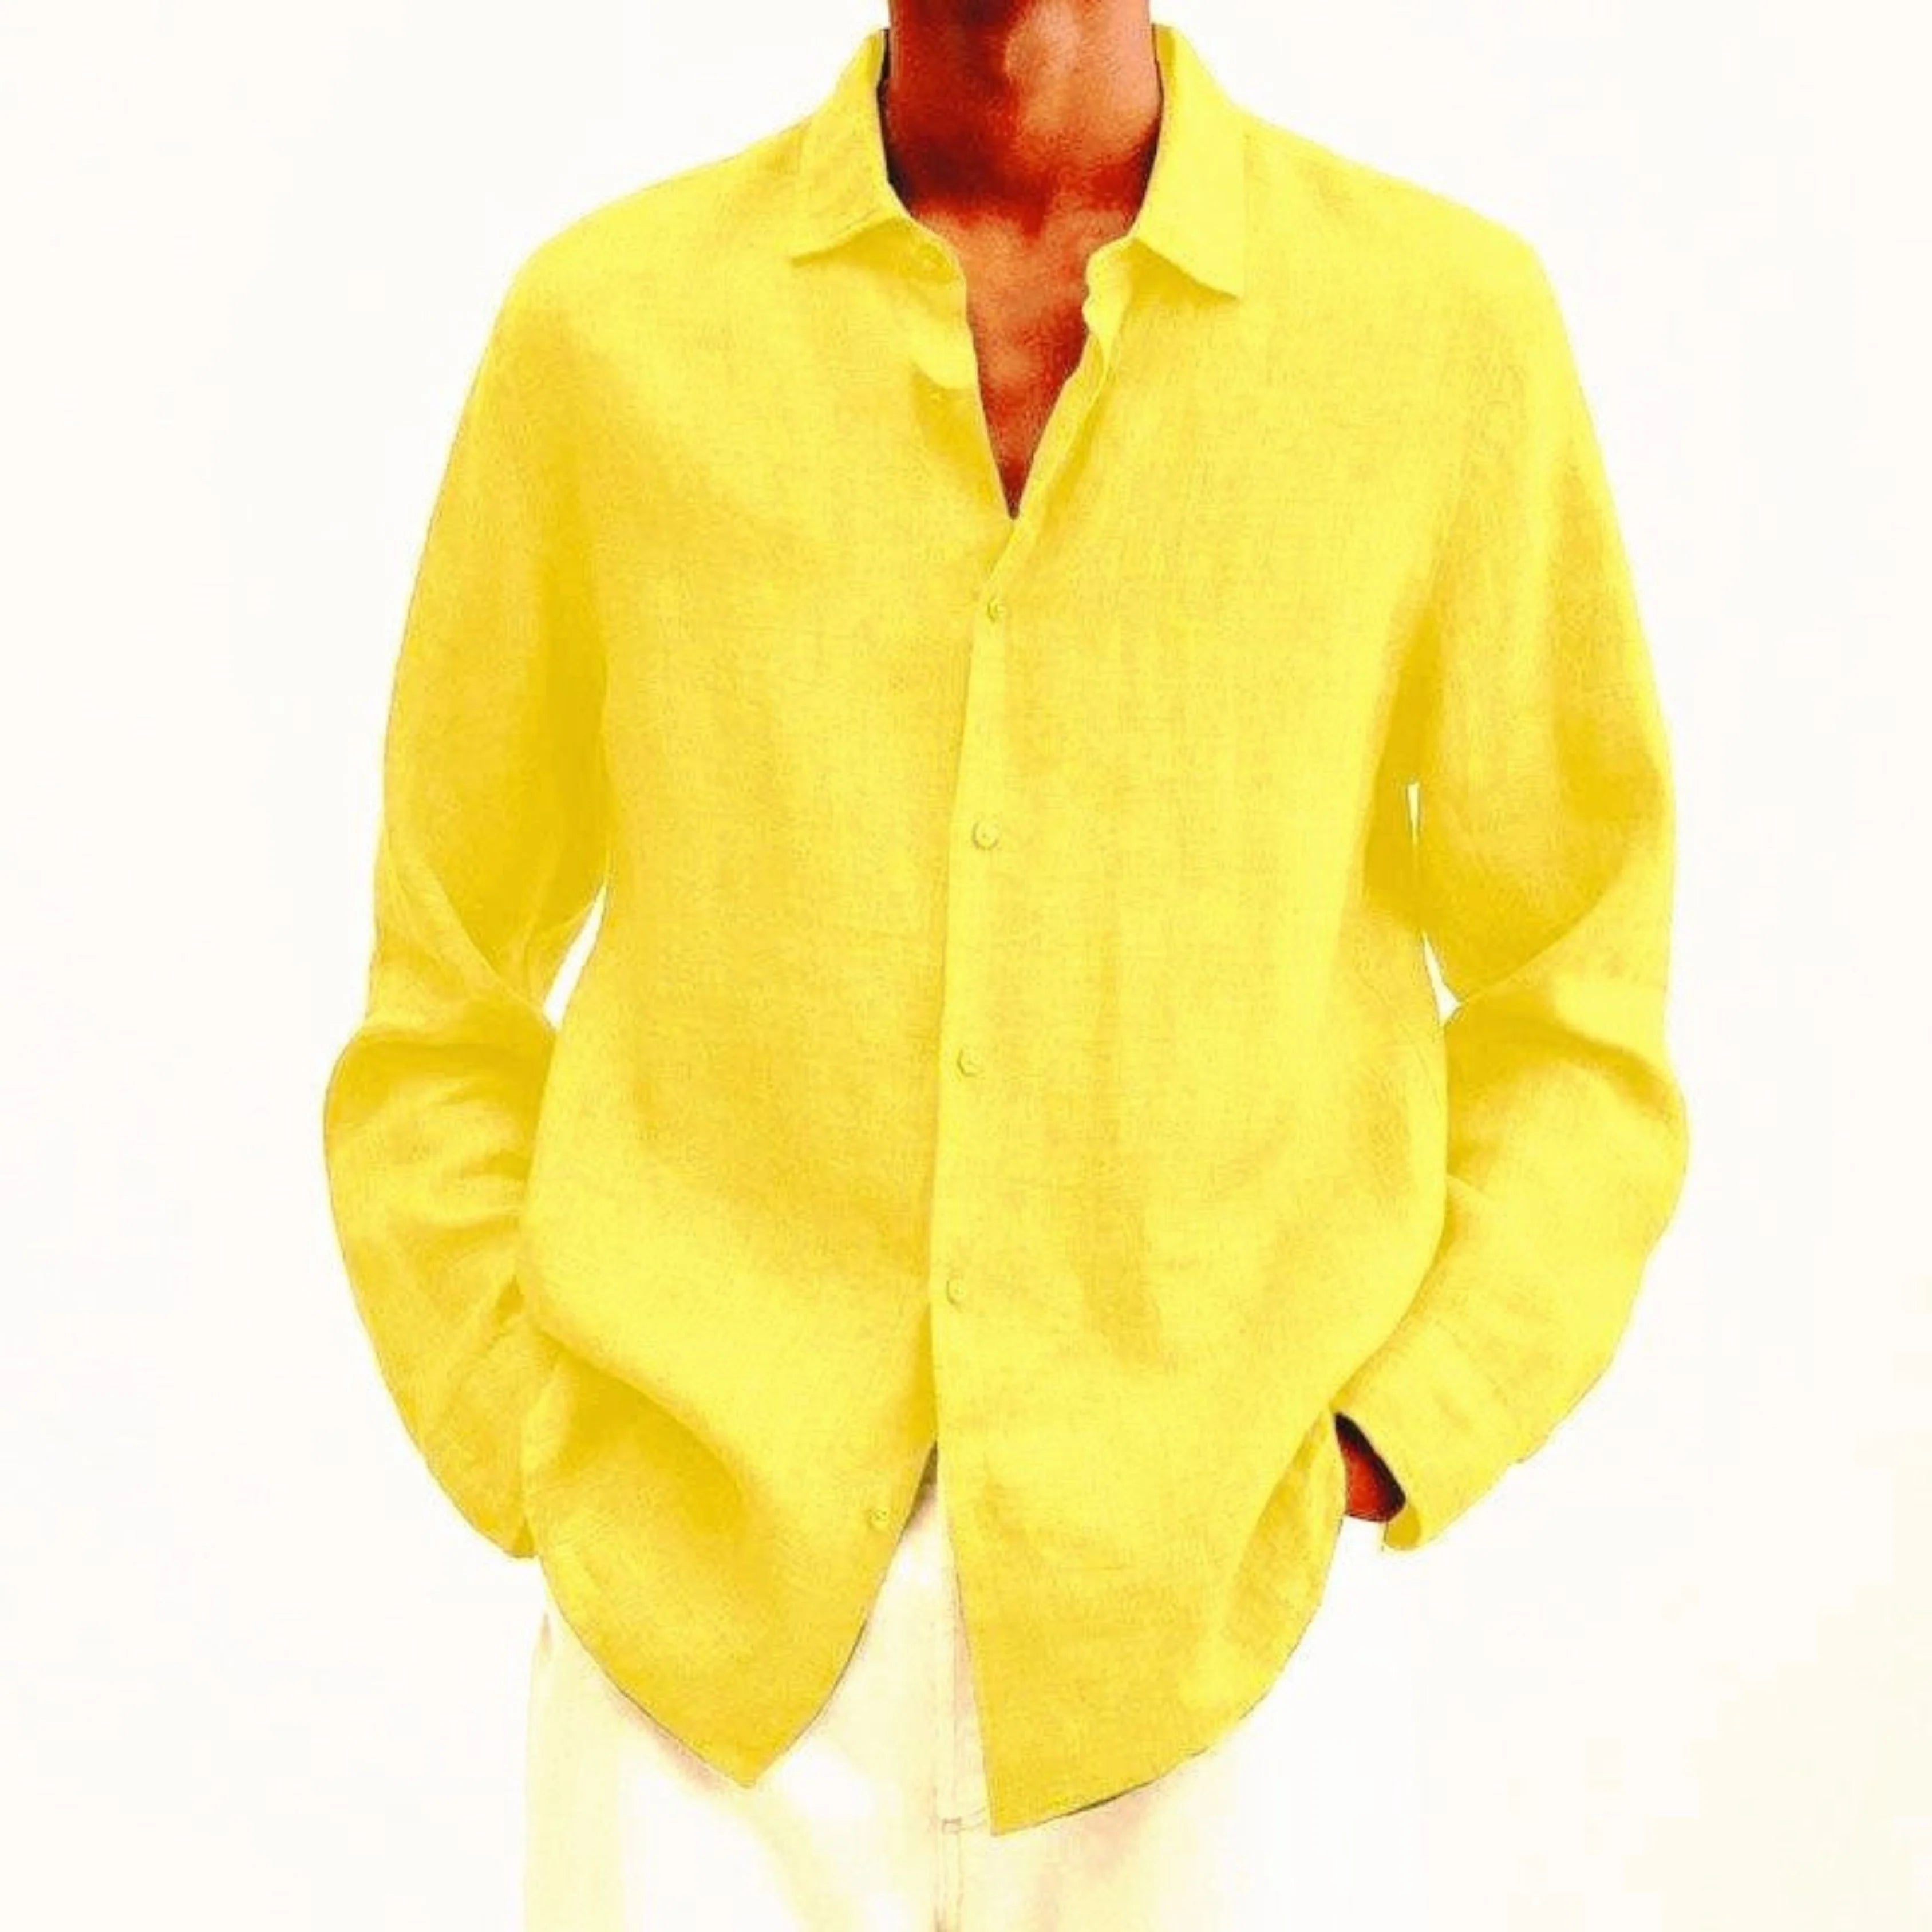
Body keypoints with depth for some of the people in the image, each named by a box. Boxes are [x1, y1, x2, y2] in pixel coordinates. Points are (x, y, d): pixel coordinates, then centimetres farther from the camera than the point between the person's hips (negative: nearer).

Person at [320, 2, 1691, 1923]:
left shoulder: (1451, 321, 0)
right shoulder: (603, 323, 2)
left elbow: (1577, 1021, 6)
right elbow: (444, 1018, 9)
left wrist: (1356, 1473, -4)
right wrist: (547, 1501, 1)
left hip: (1184, 1647, 0)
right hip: (700, 1634, 1)